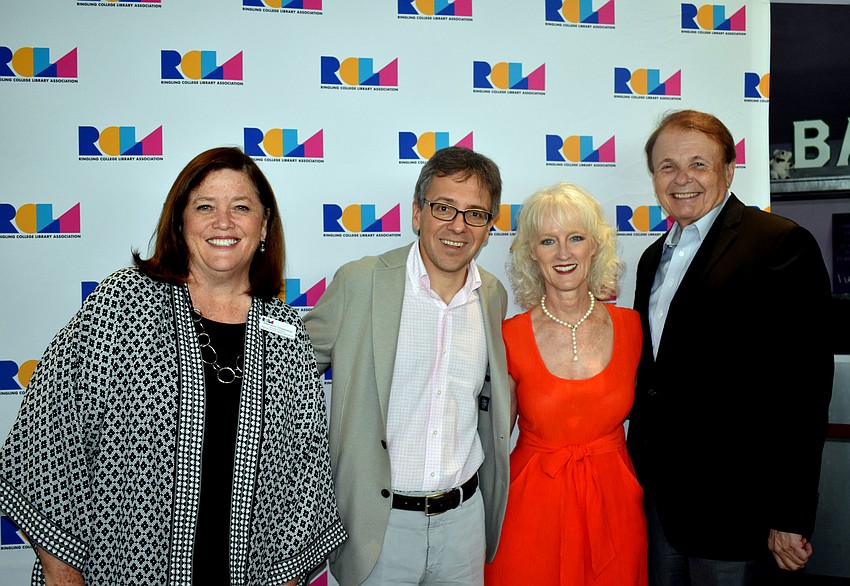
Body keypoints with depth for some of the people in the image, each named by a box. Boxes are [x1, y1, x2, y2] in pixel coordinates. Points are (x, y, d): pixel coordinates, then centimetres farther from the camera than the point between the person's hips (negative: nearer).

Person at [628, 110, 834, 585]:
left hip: (734, 510, -7)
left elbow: (803, 389, -16)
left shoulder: (780, 244, -11)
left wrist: (790, 517, -18)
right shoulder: (655, 257, 13)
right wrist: (639, 477, 13)